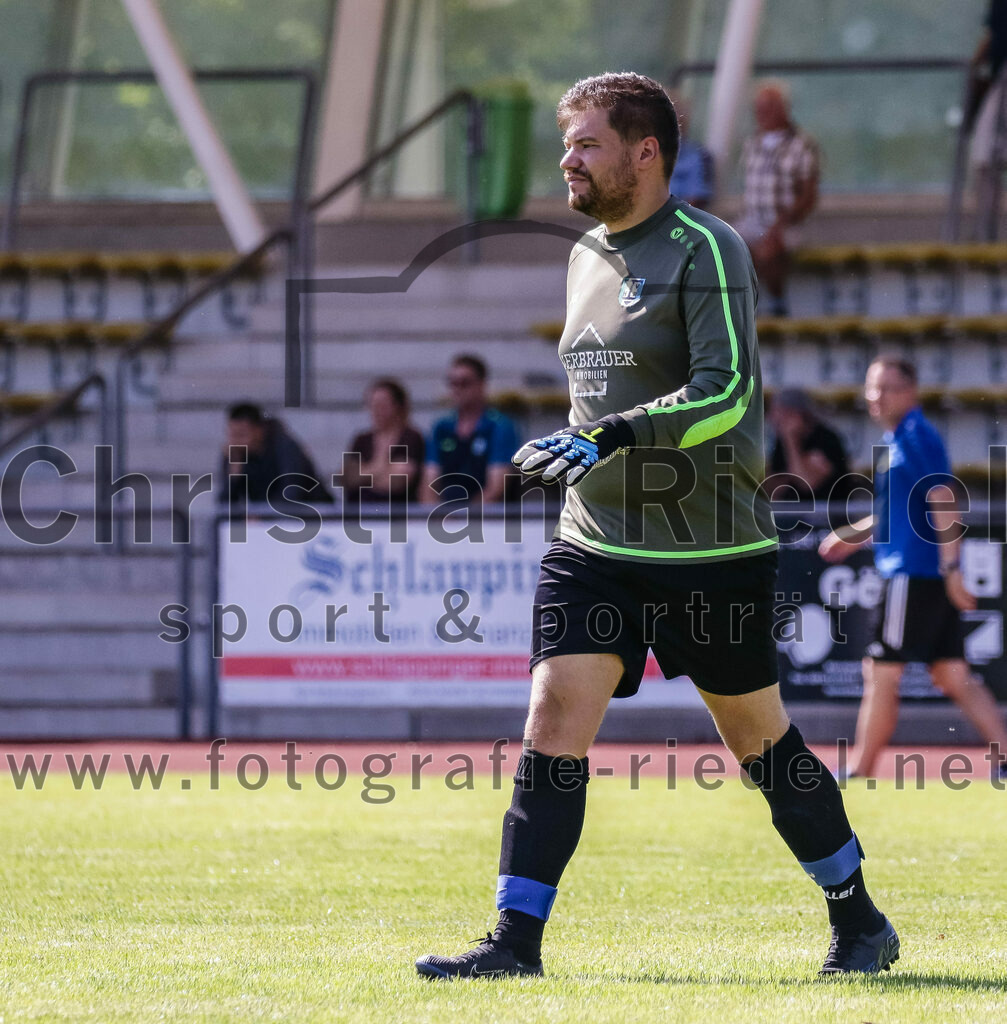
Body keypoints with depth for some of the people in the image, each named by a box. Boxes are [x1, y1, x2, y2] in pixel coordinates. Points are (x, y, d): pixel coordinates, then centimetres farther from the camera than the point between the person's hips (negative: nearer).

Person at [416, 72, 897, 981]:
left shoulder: (705, 250, -11)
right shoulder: (586, 258, 13)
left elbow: (726, 392, -21)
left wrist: (609, 439, -29)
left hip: (712, 552, -6)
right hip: (594, 545, 6)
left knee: (758, 738, 5)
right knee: (553, 723, -8)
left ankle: (859, 922, 21)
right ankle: (516, 940, -8)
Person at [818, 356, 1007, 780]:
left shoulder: (917, 437, -11)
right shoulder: (895, 439, 18)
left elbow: (942, 501, -19)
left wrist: (951, 567, -25)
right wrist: (856, 534, 32)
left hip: (913, 574, -10)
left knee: (881, 673, -3)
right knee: (953, 675, 6)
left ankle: (858, 772, 3)